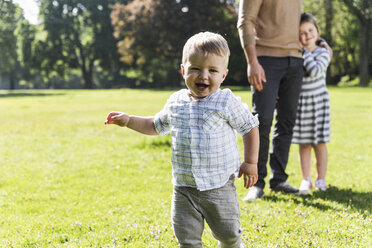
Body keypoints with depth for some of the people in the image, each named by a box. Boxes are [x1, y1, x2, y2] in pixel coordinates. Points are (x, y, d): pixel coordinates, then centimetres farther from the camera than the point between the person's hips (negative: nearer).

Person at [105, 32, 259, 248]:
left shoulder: (228, 102, -9)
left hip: (219, 187, -3)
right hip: (183, 189, 3)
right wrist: (128, 120, 14)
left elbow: (250, 128, 0)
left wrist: (250, 162, -3)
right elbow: (157, 126, 22)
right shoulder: (176, 102, 4)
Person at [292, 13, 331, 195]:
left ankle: (321, 179, 12)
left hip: (318, 101, -2)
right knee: (304, 144, 6)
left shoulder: (323, 53, -5)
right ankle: (306, 180, 15)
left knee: (320, 143, 2)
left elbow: (315, 71, -23)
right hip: (300, 103, 2)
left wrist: (305, 51, -16)